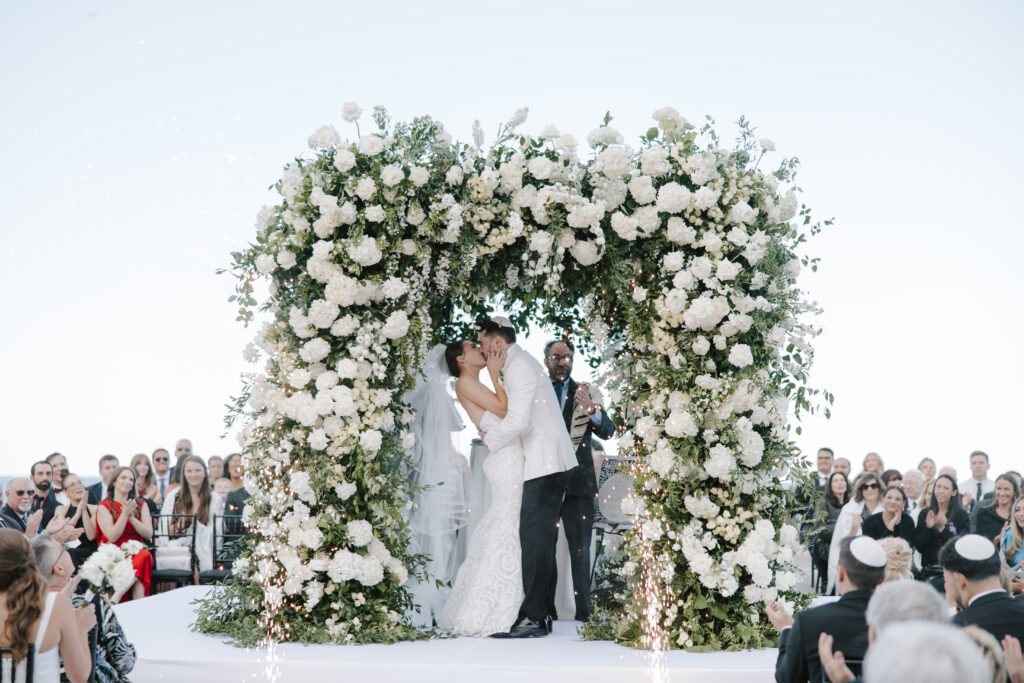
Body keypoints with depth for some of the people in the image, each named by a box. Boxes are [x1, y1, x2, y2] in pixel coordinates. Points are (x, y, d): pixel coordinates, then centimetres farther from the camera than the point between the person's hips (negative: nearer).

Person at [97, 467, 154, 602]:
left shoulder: (141, 505, 19)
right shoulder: (104, 506, 7)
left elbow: (149, 534, 6)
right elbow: (112, 537, -6)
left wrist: (132, 518, -8)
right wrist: (125, 515, -13)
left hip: (137, 551, 4)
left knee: (144, 556, -36)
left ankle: (114, 600, -43)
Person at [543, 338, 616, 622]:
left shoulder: (588, 393, 5)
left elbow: (608, 432, -7)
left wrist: (593, 410, -26)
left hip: (578, 482, -1)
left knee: (580, 550, -2)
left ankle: (583, 612, 2)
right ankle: (546, 611, 12)